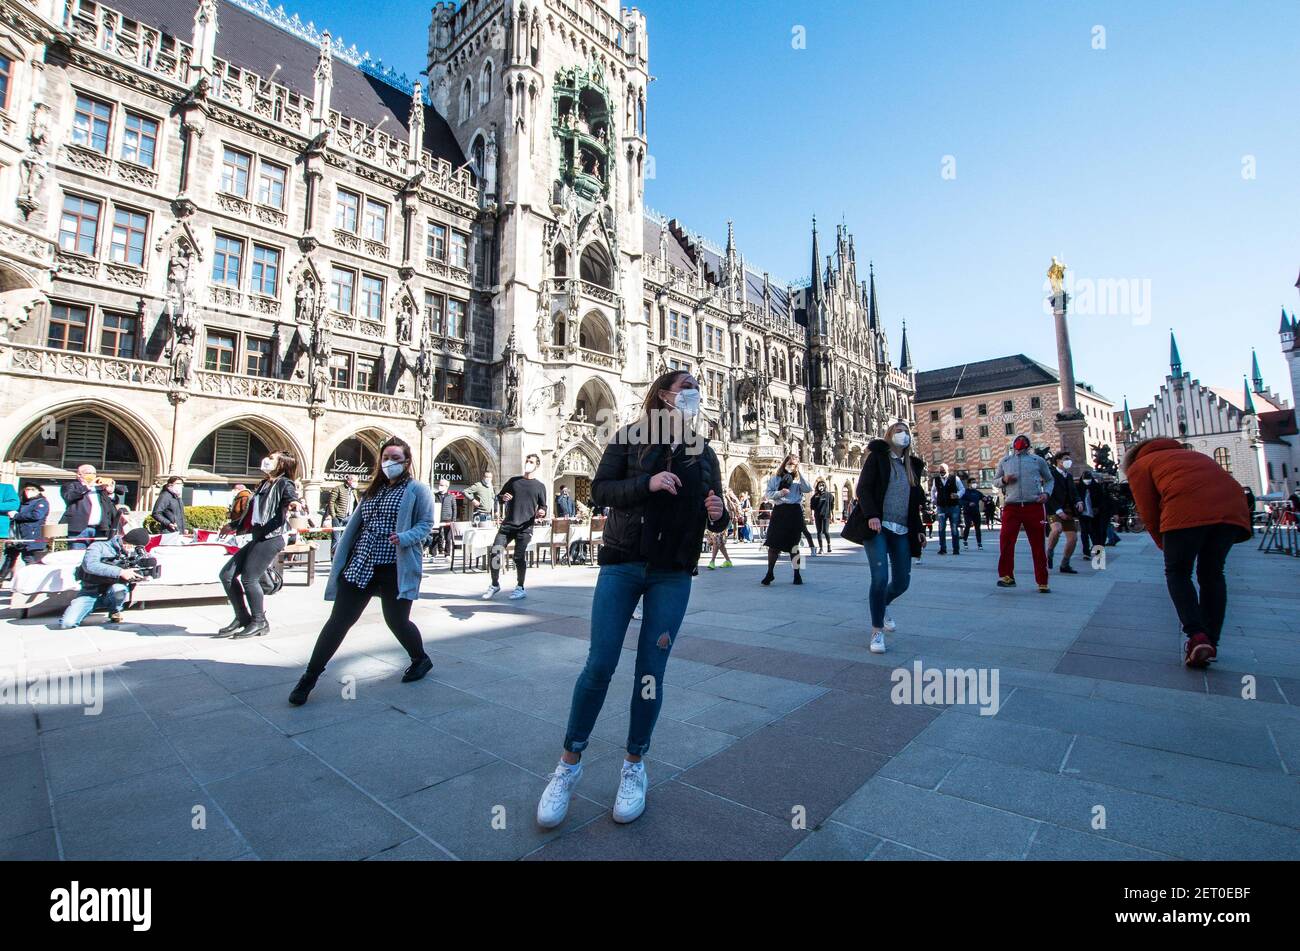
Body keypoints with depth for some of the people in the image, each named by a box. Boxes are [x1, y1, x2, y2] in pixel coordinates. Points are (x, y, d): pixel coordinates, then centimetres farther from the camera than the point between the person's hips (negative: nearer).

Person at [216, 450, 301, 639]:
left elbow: (291, 497, -25)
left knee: (249, 578, -11)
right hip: (257, 538, 9)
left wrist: (294, 504, -50)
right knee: (227, 574, 6)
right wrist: (234, 526, 44)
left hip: (271, 538, -9)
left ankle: (259, 622, 4)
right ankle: (243, 618, 14)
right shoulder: (264, 484, 21)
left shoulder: (284, 484, -3)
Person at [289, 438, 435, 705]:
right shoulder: (373, 489, 16)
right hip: (360, 566, 5)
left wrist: (404, 538, -24)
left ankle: (421, 660, 31)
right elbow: (356, 525, 19)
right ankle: (310, 676, 15)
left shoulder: (417, 489, -1)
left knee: (396, 621, 5)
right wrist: (341, 560, 15)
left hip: (395, 567, -5)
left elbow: (426, 524, -6)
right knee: (338, 620, 3)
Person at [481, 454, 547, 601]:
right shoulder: (513, 481, 14)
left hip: (525, 528, -2)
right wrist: (503, 498, -4)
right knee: (495, 553, -4)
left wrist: (542, 513, -15)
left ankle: (520, 588, 12)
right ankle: (495, 584, 15)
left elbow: (543, 507, 9)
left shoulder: (539, 486, 8)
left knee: (519, 557, -5)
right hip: (507, 524, 3)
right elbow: (499, 497, 20)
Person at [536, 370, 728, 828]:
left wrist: (717, 515, -11)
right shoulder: (630, 437, 1)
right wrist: (647, 484, -20)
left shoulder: (704, 453, 9)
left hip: (673, 574, 2)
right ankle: (569, 764, 19)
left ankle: (634, 765, 27)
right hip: (622, 563, -2)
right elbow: (600, 489, -5)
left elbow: (714, 515, 13)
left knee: (651, 671, 6)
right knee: (600, 664, -1)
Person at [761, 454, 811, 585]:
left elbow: (808, 489, -7)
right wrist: (779, 493, -16)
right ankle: (769, 573, 9)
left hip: (794, 512, 1)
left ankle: (797, 574, 16)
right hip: (779, 511, -1)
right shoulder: (775, 477, 7)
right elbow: (768, 494, 1)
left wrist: (799, 474, -9)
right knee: (774, 543, -3)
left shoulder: (798, 479, 10)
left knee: (794, 543, 6)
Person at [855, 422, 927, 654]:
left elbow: (913, 503, 22)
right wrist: (871, 515, -22)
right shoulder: (877, 457, 3)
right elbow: (863, 488, -8)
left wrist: (919, 530, 13)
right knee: (880, 578, -16)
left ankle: (882, 605, 38)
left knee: (902, 581, 4)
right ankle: (877, 632, -1)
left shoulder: (911, 465, 19)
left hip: (902, 531, 6)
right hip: (878, 527, -5)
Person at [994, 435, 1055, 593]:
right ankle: (1007, 576, -2)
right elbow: (996, 480, 18)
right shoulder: (1005, 461, 13)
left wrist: (1046, 493, -1)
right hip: (1011, 507, 0)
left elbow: (1049, 479, 18)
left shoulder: (1038, 460, 11)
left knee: (1038, 545, 4)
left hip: (1034, 507, 0)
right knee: (1005, 541, -11)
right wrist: (1004, 480, -4)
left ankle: (1042, 582, 13)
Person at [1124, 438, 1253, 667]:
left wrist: (1164, 546, 23)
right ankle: (1211, 644, 17)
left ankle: (1197, 636, -6)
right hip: (1232, 508, 6)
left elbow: (1149, 514, 10)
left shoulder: (1138, 466, 20)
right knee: (1212, 574, 17)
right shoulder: (1190, 454, 38)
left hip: (1187, 511, -6)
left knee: (1177, 572, 9)